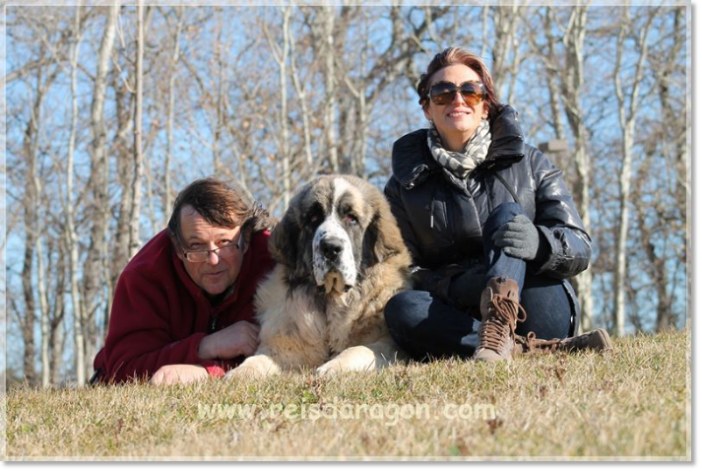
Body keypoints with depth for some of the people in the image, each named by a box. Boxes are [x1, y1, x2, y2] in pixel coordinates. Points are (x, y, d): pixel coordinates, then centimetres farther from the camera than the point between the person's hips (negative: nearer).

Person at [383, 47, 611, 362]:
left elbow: (579, 249, -1)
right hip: (463, 321, 0)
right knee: (401, 308, -28)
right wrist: (455, 285, -21)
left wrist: (539, 243, -25)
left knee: (508, 215, -22)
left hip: (541, 315, 0)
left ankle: (498, 331, -51)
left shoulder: (527, 162, 8)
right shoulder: (405, 184, 9)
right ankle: (536, 349, -40)